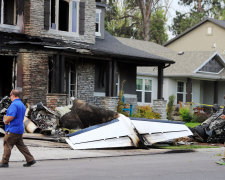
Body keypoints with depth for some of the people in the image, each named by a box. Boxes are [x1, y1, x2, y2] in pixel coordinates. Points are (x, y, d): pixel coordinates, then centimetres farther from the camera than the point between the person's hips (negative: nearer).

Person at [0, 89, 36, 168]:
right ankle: (30, 160, 9)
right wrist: (7, 119, 12)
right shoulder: (22, 105, 16)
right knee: (21, 146, 12)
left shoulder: (14, 104, -15)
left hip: (12, 129, -9)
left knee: (7, 146, -2)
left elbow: (11, 116, -25)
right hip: (20, 129, 9)